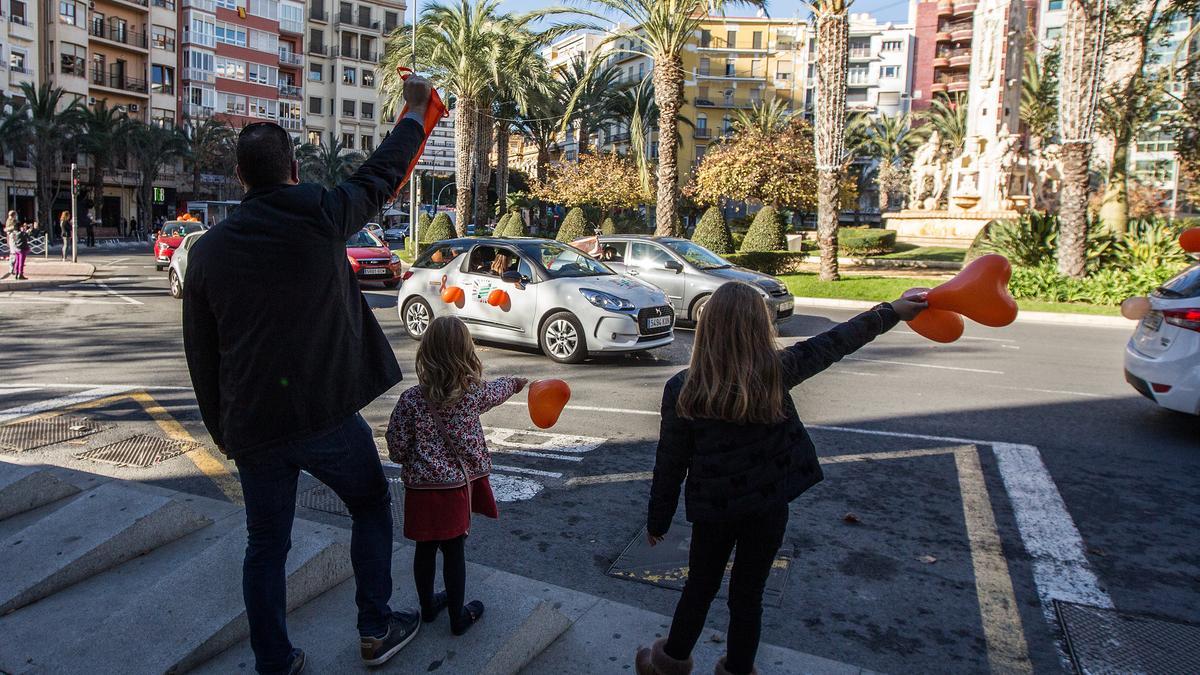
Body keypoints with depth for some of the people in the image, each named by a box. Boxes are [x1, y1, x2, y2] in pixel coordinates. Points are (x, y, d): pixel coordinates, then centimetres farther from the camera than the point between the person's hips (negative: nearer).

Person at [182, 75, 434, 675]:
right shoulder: (322, 218, -9)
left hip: (253, 428, 3)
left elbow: (201, 355, 7)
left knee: (265, 547, 16)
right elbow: (384, 172, 8)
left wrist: (221, 430, 18)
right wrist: (415, 111, 24)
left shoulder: (208, 249, 1)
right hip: (327, 416, -2)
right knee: (372, 509, 20)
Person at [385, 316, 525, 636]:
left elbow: (396, 448, -9)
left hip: (420, 487, 1)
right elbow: (497, 391, 13)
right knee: (454, 551, 11)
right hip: (457, 486, 0)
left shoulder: (411, 399, -13)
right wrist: (515, 382, 35)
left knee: (425, 549, 17)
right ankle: (458, 616, 25)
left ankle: (428, 606, 36)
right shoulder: (474, 393, -10)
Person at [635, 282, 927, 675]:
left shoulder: (682, 391, -18)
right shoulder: (775, 375, -15)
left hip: (714, 509, 0)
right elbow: (832, 344, -2)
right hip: (768, 507, 1)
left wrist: (657, 520, 5)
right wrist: (892, 311, 12)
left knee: (699, 588, 20)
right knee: (748, 595, 17)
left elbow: (670, 464, -9)